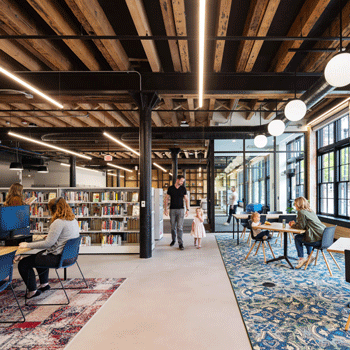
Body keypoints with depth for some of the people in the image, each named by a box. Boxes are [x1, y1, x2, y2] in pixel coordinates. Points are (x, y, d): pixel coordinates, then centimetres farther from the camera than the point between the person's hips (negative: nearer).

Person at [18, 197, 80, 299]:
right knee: (40, 255, 35)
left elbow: (48, 243, -23)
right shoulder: (74, 220, 5)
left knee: (23, 264, 3)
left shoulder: (59, 222, -23)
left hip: (58, 258, -10)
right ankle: (44, 284, 41)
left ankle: (32, 291, 16)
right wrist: (49, 236, 26)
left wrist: (28, 245, -13)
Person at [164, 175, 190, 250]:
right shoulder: (170, 188, 1)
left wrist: (187, 209, -4)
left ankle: (180, 243, -2)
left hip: (180, 210, -1)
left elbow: (186, 199, 4)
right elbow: (166, 199, 7)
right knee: (173, 226, 10)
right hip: (172, 210, 1)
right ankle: (173, 240, 30)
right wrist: (165, 209, 0)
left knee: (180, 227, -6)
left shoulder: (183, 188, 2)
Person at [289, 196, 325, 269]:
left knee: (297, 238, 6)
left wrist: (293, 225, 5)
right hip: (323, 236, 9)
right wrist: (295, 223, 20)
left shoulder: (301, 212, -10)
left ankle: (301, 259, 6)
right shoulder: (310, 211, 18)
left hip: (318, 239, -9)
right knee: (305, 235, 30)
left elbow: (301, 226, -13)